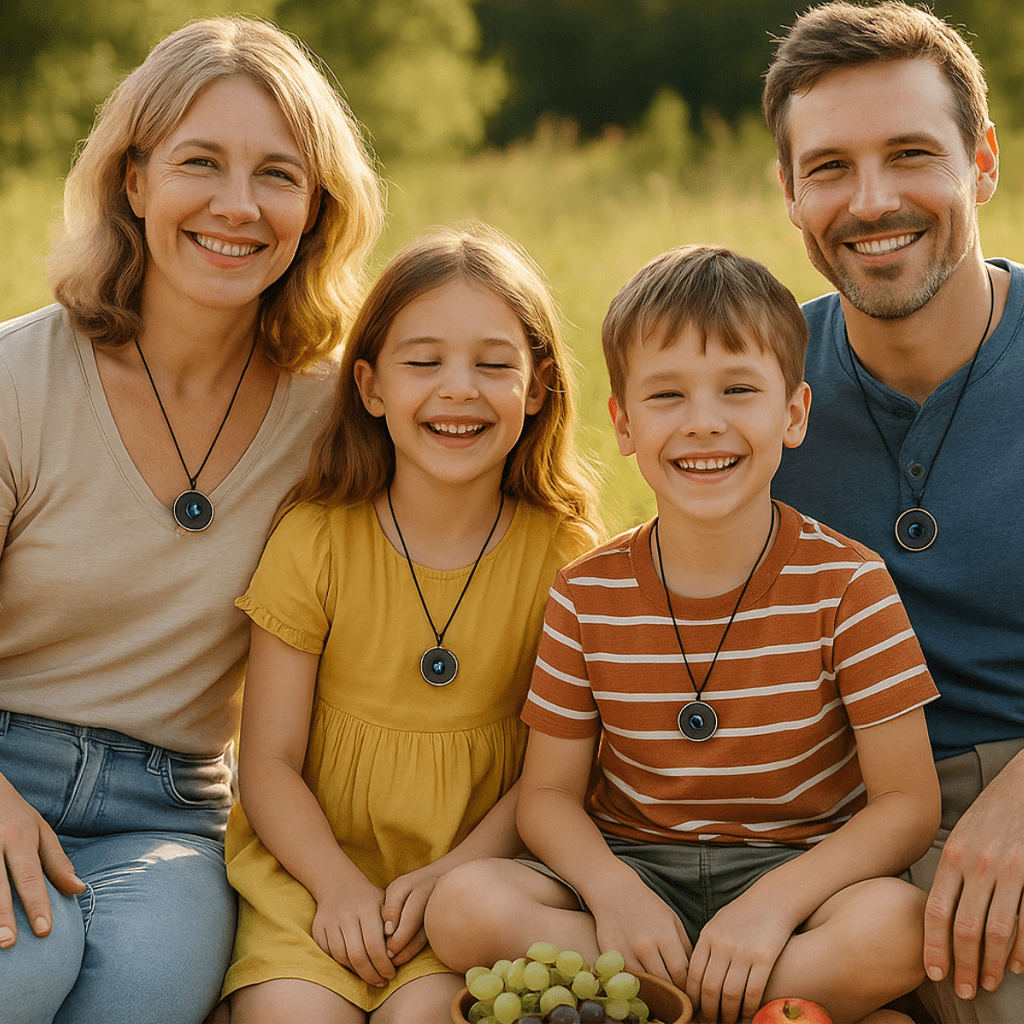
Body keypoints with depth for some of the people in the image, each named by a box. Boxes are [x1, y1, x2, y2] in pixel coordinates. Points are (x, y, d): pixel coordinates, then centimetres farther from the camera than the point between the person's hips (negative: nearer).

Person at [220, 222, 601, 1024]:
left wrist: (454, 874, -15)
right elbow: (270, 761, -1)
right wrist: (339, 885, -16)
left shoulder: (563, 554, -2)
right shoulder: (314, 541, -3)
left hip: (479, 866, 0)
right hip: (315, 864, 1)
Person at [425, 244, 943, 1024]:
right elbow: (550, 794, 2)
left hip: (796, 869, -2)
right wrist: (613, 891, -19)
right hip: (636, 871, 3)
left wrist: (774, 902, -25)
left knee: (896, 926, -35)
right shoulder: (587, 595, -1)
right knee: (465, 907, -26)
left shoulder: (847, 584, -8)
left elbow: (906, 802, -10)